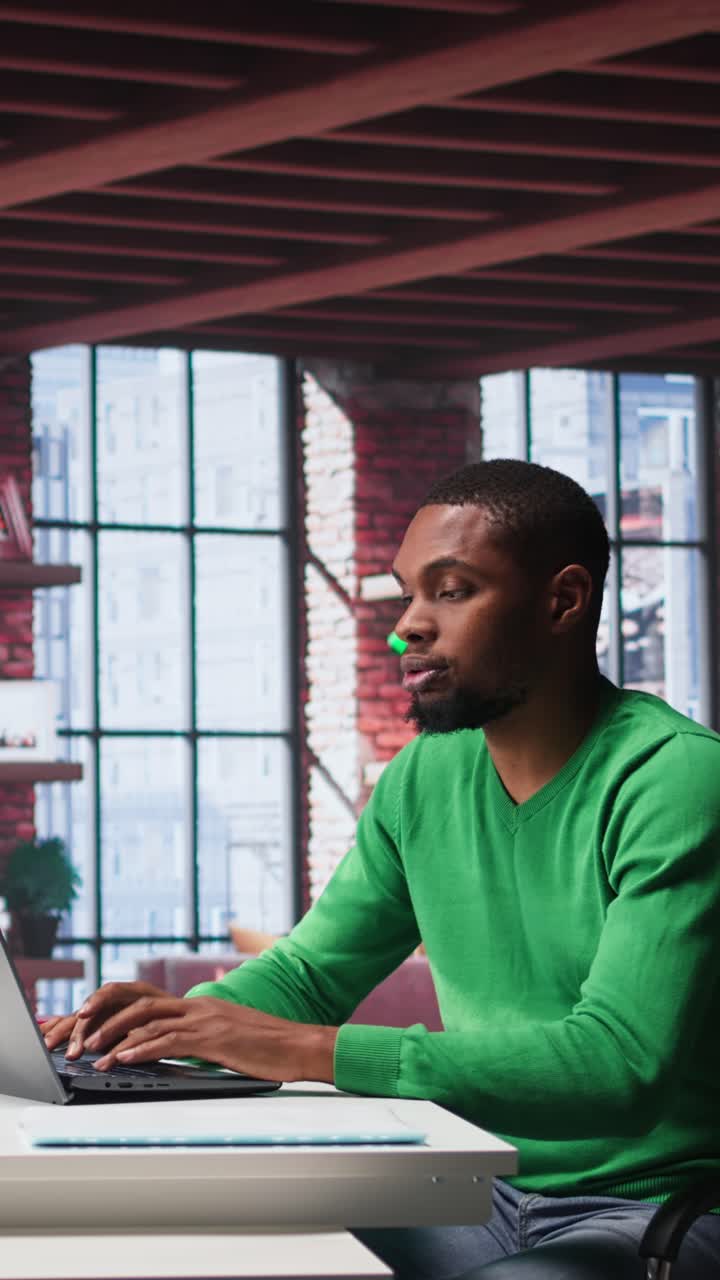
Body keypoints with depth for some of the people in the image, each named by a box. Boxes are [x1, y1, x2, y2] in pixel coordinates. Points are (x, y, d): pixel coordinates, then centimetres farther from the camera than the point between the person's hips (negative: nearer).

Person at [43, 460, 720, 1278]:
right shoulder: (424, 780, 8)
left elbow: (620, 1062, -27)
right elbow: (309, 971, 17)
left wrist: (309, 1050, -31)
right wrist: (179, 1022, -7)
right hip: (484, 1192, 7)